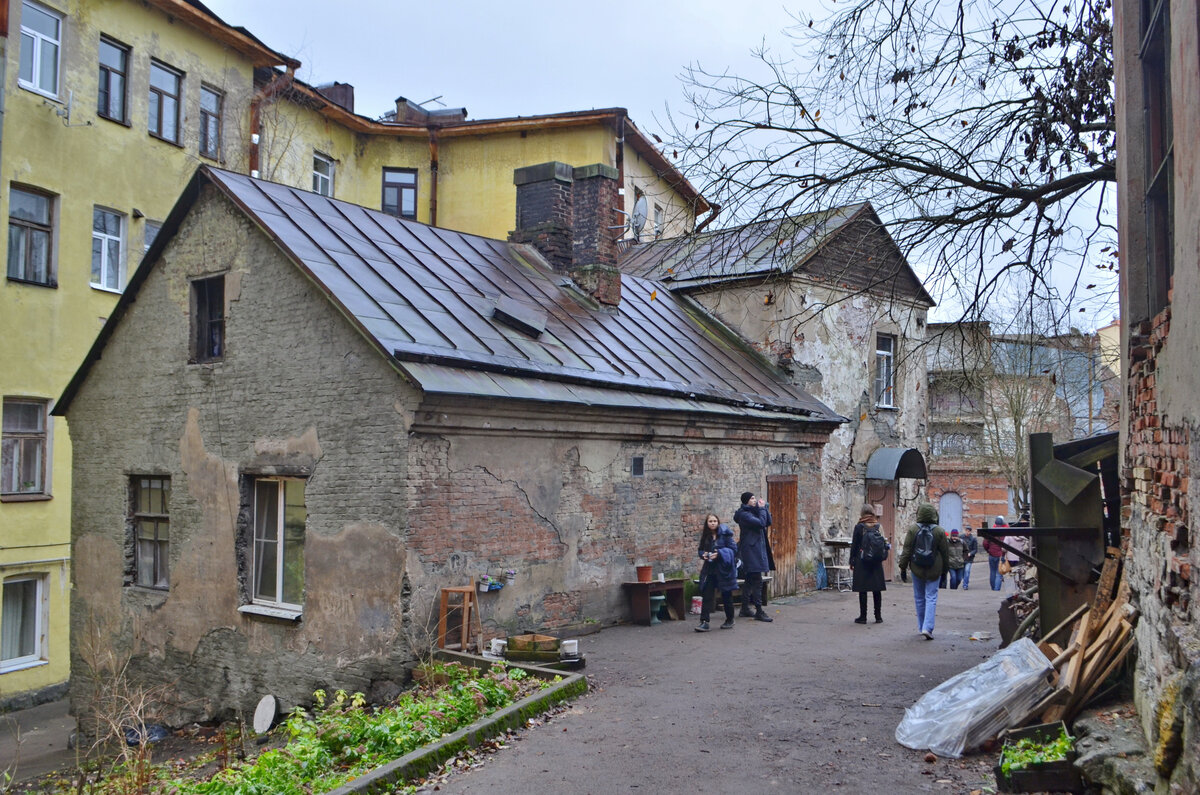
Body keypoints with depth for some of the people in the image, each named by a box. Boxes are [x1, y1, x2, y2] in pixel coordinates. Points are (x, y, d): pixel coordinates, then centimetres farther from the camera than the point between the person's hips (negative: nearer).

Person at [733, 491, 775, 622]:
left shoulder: (753, 512, 16)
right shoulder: (744, 514, -12)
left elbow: (768, 522, 12)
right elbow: (761, 523, -22)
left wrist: (764, 508, 4)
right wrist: (762, 509, -10)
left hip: (756, 549, 10)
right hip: (750, 550, -10)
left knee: (750, 580, 14)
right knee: (757, 580, -12)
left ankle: (745, 608, 20)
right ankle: (759, 611, -13)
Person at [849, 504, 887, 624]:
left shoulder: (858, 527, -6)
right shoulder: (878, 526, 1)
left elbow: (854, 546, -4)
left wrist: (852, 561, 2)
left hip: (861, 561, -3)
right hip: (876, 562, 3)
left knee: (862, 590, 1)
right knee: (877, 590, 8)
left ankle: (863, 616, 3)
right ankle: (878, 616, 12)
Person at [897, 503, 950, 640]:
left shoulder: (912, 530, -6)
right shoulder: (939, 531, -5)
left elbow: (906, 551, -4)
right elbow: (945, 552, 2)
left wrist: (903, 568, 3)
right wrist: (944, 570, 14)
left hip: (917, 569, 1)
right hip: (934, 570, -1)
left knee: (919, 598, 12)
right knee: (931, 598, 0)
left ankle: (922, 627, 20)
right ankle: (928, 628, -12)